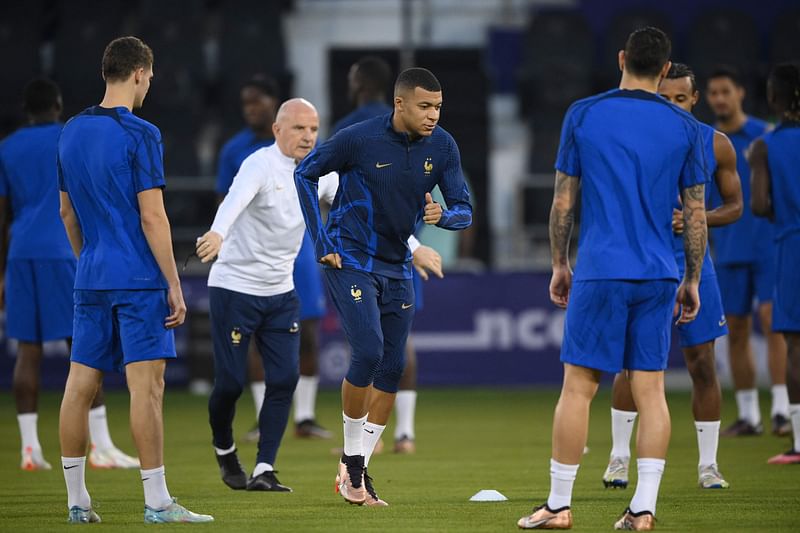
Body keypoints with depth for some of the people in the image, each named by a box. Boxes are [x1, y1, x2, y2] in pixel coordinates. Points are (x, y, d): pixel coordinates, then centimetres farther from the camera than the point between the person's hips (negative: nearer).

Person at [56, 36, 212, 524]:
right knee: (147, 385, -7)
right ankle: (157, 502, -8)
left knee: (81, 385, 7)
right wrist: (174, 285, -10)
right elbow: (152, 217, -13)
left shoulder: (72, 132, 11)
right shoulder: (139, 135, -11)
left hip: (91, 278, 7)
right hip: (138, 279, -7)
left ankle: (77, 501, 11)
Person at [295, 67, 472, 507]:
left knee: (391, 369, 3)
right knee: (368, 351, -19)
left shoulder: (442, 147, -4)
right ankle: (351, 460, -3)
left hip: (397, 268, 6)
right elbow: (305, 174, -4)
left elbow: (464, 211, 0)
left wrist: (442, 215, -25)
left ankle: (359, 470, 13)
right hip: (351, 261, -5)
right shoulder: (359, 139, -17)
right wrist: (321, 242, -7)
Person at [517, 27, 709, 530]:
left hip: (600, 272, -2)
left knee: (578, 388, 2)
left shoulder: (583, 115, 0)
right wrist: (692, 281, 13)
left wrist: (560, 265, 13)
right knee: (651, 389, 4)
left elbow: (563, 201, 3)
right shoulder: (684, 127, 4)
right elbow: (697, 213, 5)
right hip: (658, 275, 2)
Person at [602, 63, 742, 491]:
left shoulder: (716, 145, -1)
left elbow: (734, 206, 7)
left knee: (702, 365, 1)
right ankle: (619, 457, 10)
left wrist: (695, 219, -11)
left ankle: (708, 464, 10)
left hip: (692, 266, 1)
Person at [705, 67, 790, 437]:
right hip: (729, 251, 3)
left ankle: (781, 409, -16)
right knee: (736, 331, 3)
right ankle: (747, 416, 10)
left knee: (772, 320, -15)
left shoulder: (765, 137, -1)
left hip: (768, 247, -3)